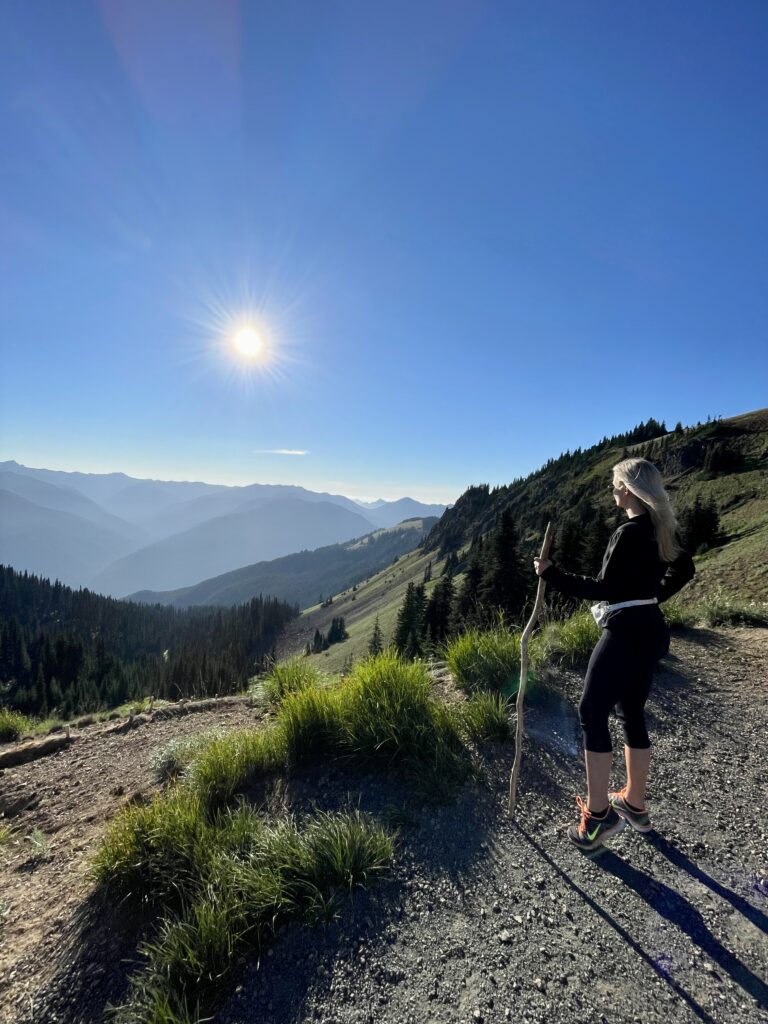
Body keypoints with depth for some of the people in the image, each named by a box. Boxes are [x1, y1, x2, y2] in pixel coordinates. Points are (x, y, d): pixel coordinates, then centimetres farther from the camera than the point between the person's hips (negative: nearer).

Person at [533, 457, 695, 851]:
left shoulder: (630, 532, -18)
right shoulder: (659, 528, 10)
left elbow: (605, 589, -21)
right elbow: (683, 568, 24)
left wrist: (552, 573, -19)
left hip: (625, 633, -10)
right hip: (648, 629, 10)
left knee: (592, 714, -1)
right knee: (632, 714, 18)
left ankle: (598, 815, 5)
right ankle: (634, 804, 31)